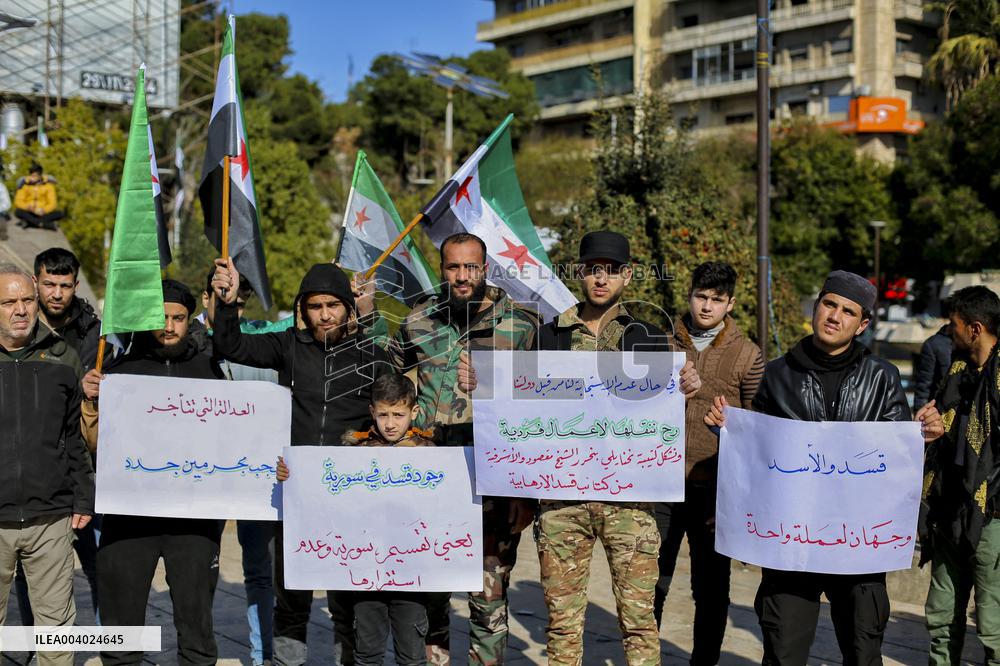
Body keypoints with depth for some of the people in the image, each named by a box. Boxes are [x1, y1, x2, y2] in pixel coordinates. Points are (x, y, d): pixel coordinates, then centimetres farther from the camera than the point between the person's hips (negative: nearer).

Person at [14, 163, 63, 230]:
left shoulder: (48, 184, -3)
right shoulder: (25, 184, -5)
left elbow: (52, 203, -6)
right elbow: (18, 201, -6)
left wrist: (43, 210, -26)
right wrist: (28, 207, -27)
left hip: (43, 213, 1)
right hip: (29, 213, -1)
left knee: (59, 214, -28)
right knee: (18, 212, -34)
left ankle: (29, 222, -29)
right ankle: (46, 224, -37)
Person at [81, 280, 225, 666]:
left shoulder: (207, 369, 8)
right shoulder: (122, 369, 6)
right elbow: (96, 443, 5)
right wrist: (92, 402, -10)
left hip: (194, 514, 0)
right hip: (129, 513, 0)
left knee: (196, 627, 7)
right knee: (122, 624, 8)